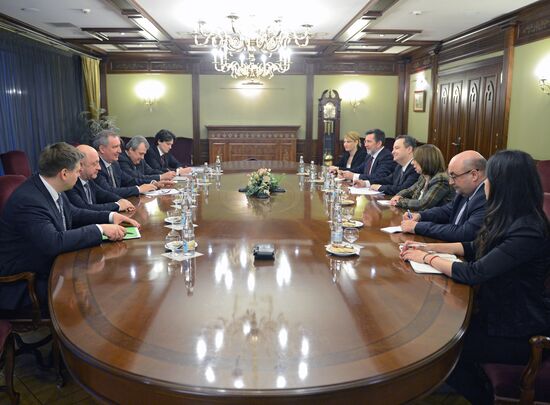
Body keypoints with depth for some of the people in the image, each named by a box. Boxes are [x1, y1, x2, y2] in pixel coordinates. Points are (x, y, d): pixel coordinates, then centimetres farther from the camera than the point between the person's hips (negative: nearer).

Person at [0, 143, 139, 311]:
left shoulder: (51, 188, -3)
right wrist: (100, 229, -30)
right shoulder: (28, 201, -28)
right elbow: (53, 243, -36)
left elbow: (73, 214, 12)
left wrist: (110, 216, -1)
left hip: (50, 264, 8)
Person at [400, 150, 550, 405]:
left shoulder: (527, 232, -28)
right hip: (498, 310, 8)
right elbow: (474, 248, 11)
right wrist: (428, 247, 2)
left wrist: (426, 258, -16)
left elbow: (474, 273, -29)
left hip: (519, 332, -8)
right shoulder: (510, 219, 1)